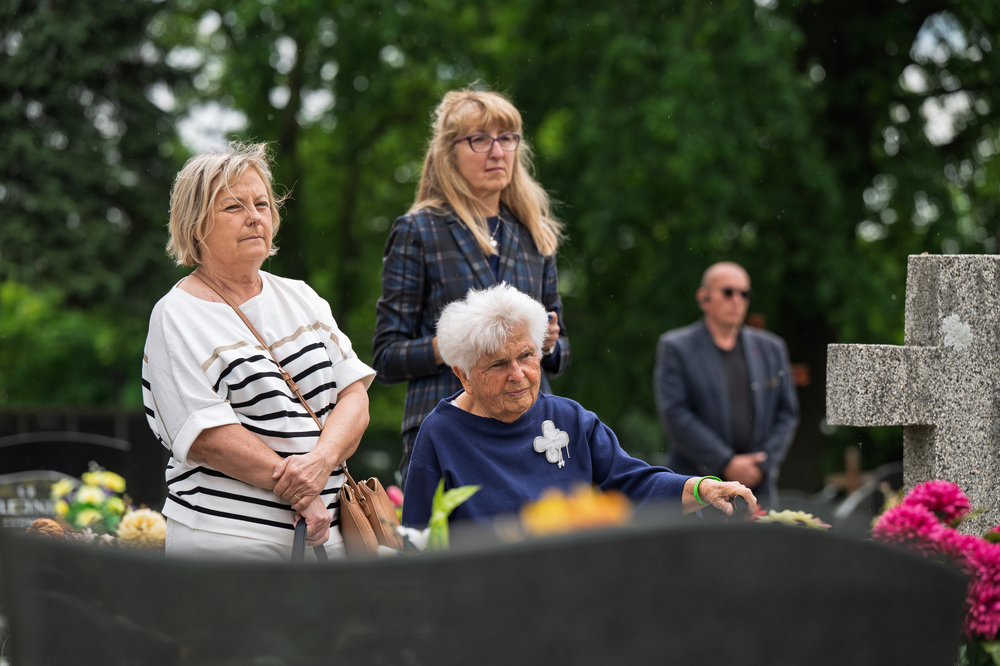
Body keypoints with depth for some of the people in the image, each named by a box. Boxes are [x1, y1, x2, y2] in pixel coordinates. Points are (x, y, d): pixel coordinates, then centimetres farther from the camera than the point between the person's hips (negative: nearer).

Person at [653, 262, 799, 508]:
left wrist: (762, 465, -3)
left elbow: (787, 414, 13)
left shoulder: (771, 349, 15)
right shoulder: (675, 347, 3)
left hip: (758, 488, 3)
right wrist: (726, 464, -11)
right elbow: (674, 414, -6)